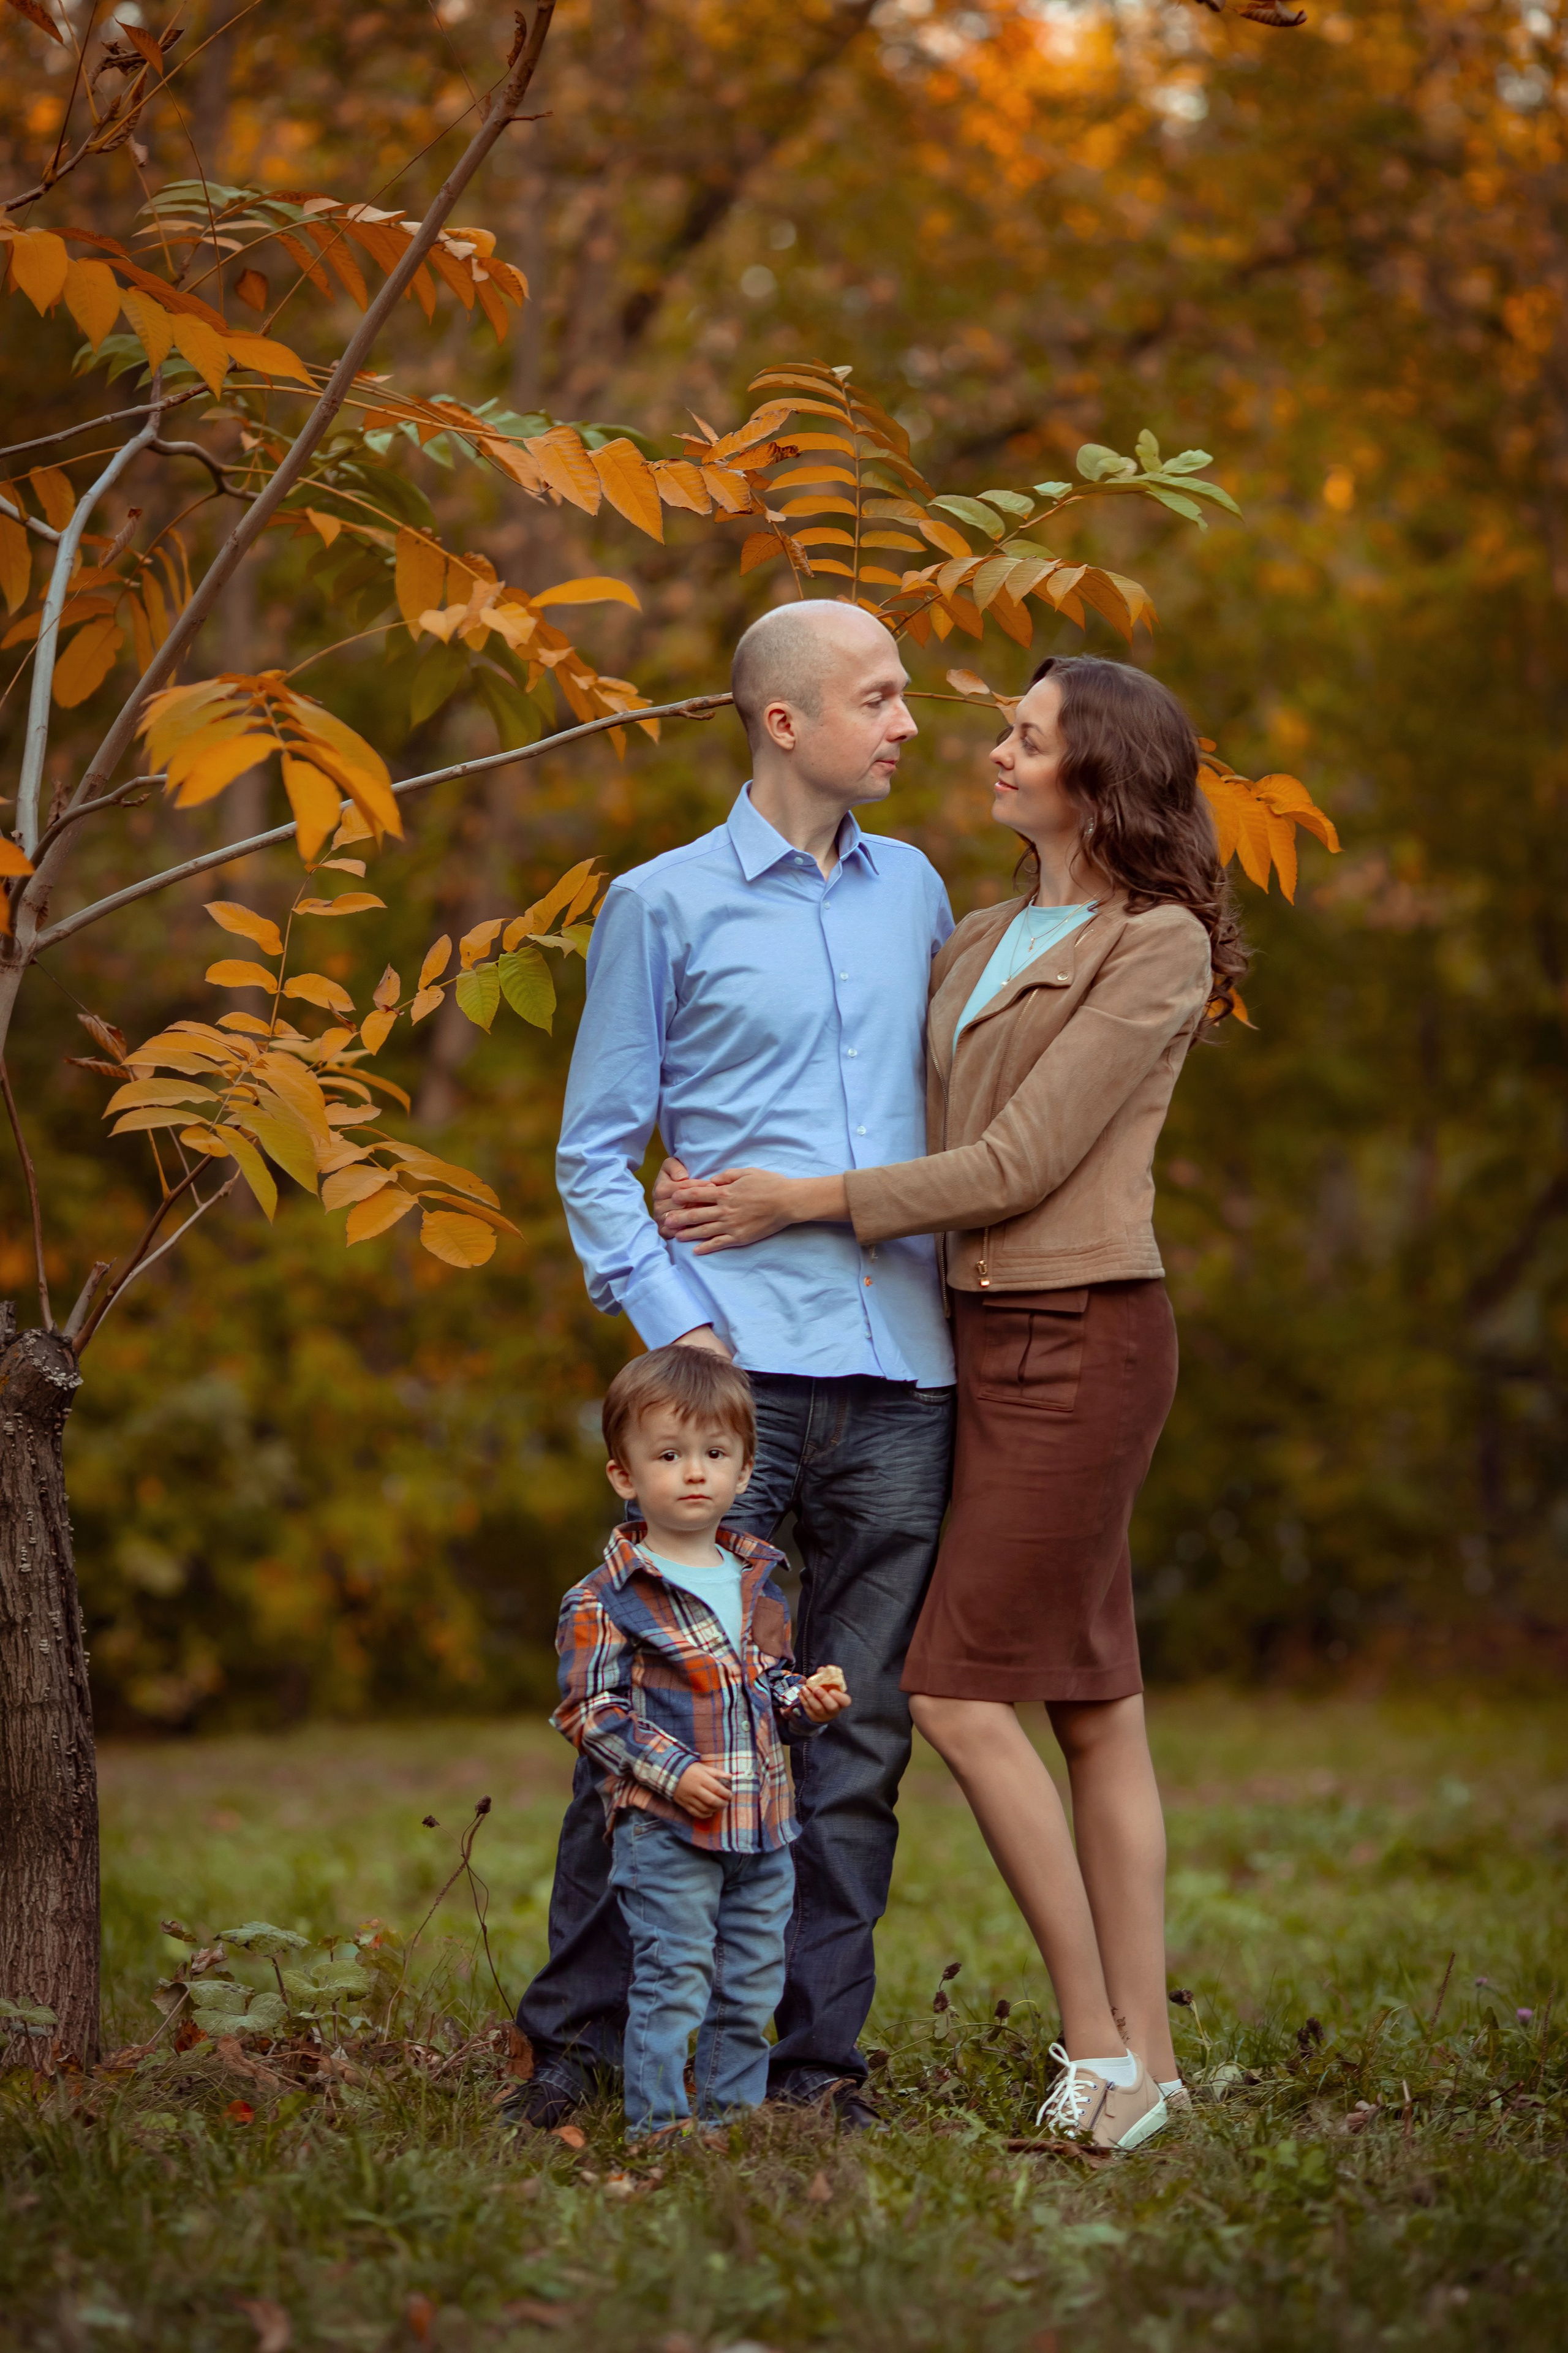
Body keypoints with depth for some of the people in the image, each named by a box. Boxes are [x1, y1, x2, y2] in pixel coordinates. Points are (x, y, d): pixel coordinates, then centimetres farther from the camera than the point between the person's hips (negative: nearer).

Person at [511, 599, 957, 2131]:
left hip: (900, 1374, 4)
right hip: (739, 1368, -4)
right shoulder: (662, 906, 4)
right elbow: (596, 1156, 3)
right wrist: (675, 1325, -9)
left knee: (859, 1726, 4)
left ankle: (817, 2054, 11)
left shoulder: (915, 892, 16)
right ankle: (576, 2034, 7)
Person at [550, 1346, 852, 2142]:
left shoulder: (756, 1582, 12)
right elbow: (589, 1709, -11)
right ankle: (658, 2123, 1)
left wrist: (806, 1700, 1)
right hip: (662, 1830, -6)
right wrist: (672, 1771, -19)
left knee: (753, 1986, 11)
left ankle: (737, 2111, 23)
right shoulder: (606, 1600, -8)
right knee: (673, 1983, -7)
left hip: (761, 1830, 6)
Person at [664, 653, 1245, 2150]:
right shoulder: (978, 945, 17)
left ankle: (1098, 2053, -2)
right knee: (1094, 1706, 7)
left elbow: (1019, 1164, -14)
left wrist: (803, 1204, -12)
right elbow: (919, 1132, 23)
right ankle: (1145, 2065, 10)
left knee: (962, 1693, -10)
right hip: (990, 1337, 8)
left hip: (1078, 1339, -8)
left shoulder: (1158, 947, -8)